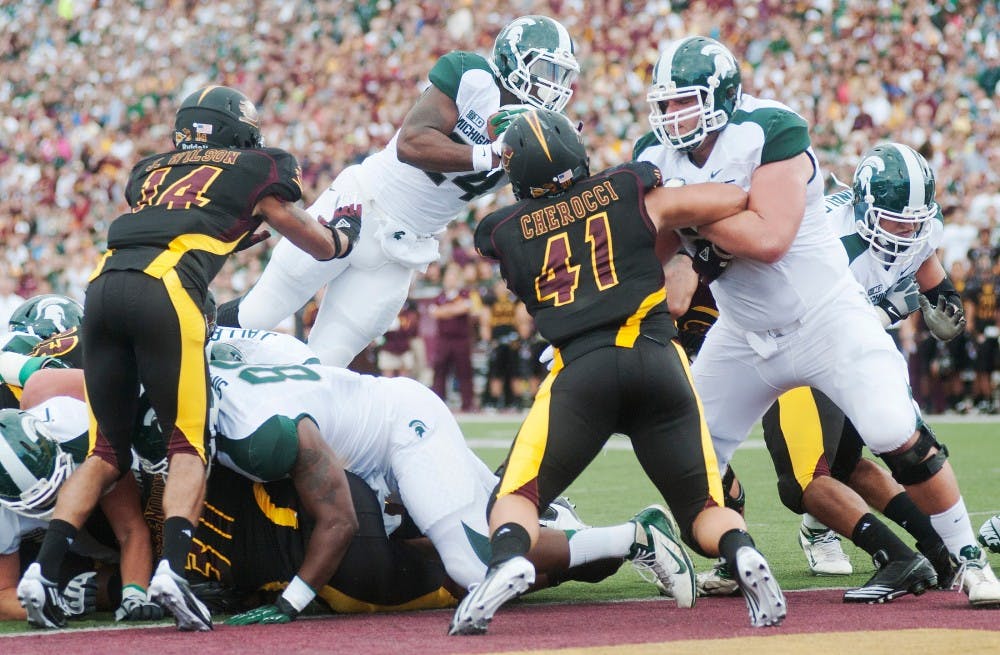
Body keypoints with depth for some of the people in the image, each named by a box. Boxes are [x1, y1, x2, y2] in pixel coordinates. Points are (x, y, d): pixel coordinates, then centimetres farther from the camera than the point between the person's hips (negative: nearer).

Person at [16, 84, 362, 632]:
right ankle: (172, 568, -19)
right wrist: (345, 229, 57)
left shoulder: (150, 172, 33)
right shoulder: (254, 171, 22)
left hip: (104, 285, 5)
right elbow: (323, 246, 35)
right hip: (165, 292, -5)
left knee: (106, 453, 13)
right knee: (187, 447, 2)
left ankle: (43, 570, 0)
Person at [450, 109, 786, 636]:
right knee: (703, 507, 13)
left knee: (517, 494, 7)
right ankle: (741, 553, -20)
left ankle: (508, 559, -26)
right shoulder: (633, 196, 14)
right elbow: (735, 200, 17)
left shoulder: (506, 234, 14)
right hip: (658, 359, 1)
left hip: (580, 368, -1)